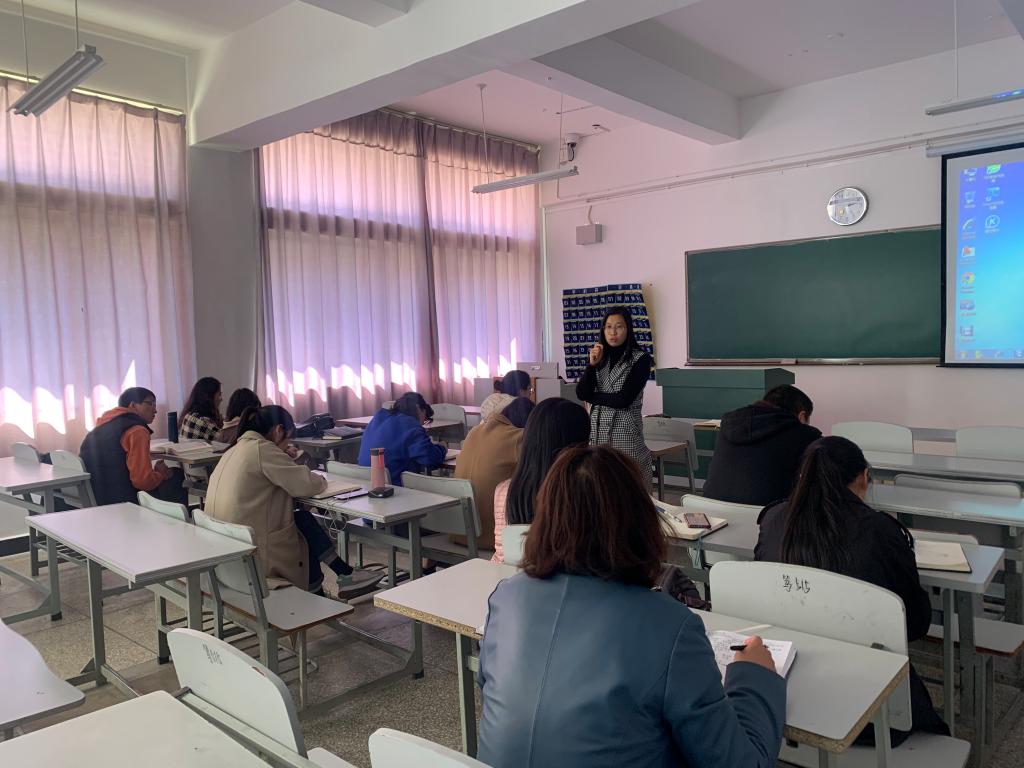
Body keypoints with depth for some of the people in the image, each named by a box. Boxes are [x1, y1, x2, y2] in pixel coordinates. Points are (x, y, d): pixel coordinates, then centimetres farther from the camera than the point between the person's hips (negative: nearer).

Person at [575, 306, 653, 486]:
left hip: (625, 430, -4)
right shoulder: (601, 358, 12)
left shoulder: (641, 359, -4)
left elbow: (623, 400, -12)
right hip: (597, 429, 4)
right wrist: (592, 364, -7)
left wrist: (593, 397, 1)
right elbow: (581, 394, 2)